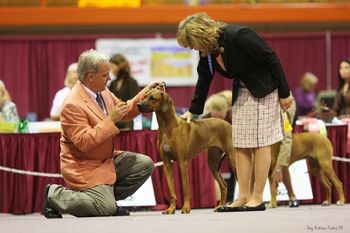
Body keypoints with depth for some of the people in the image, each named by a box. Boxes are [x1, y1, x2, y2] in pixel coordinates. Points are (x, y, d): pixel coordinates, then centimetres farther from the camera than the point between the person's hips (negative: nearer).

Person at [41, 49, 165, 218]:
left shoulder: (103, 92, 2)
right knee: (106, 209, -22)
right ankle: (54, 195, -3)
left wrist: (147, 92, 5)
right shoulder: (72, 105, -25)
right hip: (85, 166, -9)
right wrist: (111, 119, -30)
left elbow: (125, 111, 18)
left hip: (107, 159, 9)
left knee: (145, 164, 0)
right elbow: (84, 142, -30)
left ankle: (108, 197, 8)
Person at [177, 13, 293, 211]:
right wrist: (192, 111, 13)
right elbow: (203, 81, 12)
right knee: (241, 146, 4)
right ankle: (243, 198, 6)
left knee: (260, 143, -6)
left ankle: (258, 198, -3)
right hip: (242, 93, 8)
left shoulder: (238, 35, -27)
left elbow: (271, 58, -21)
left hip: (264, 89, -8)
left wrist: (285, 93, -17)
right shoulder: (206, 53, -4)